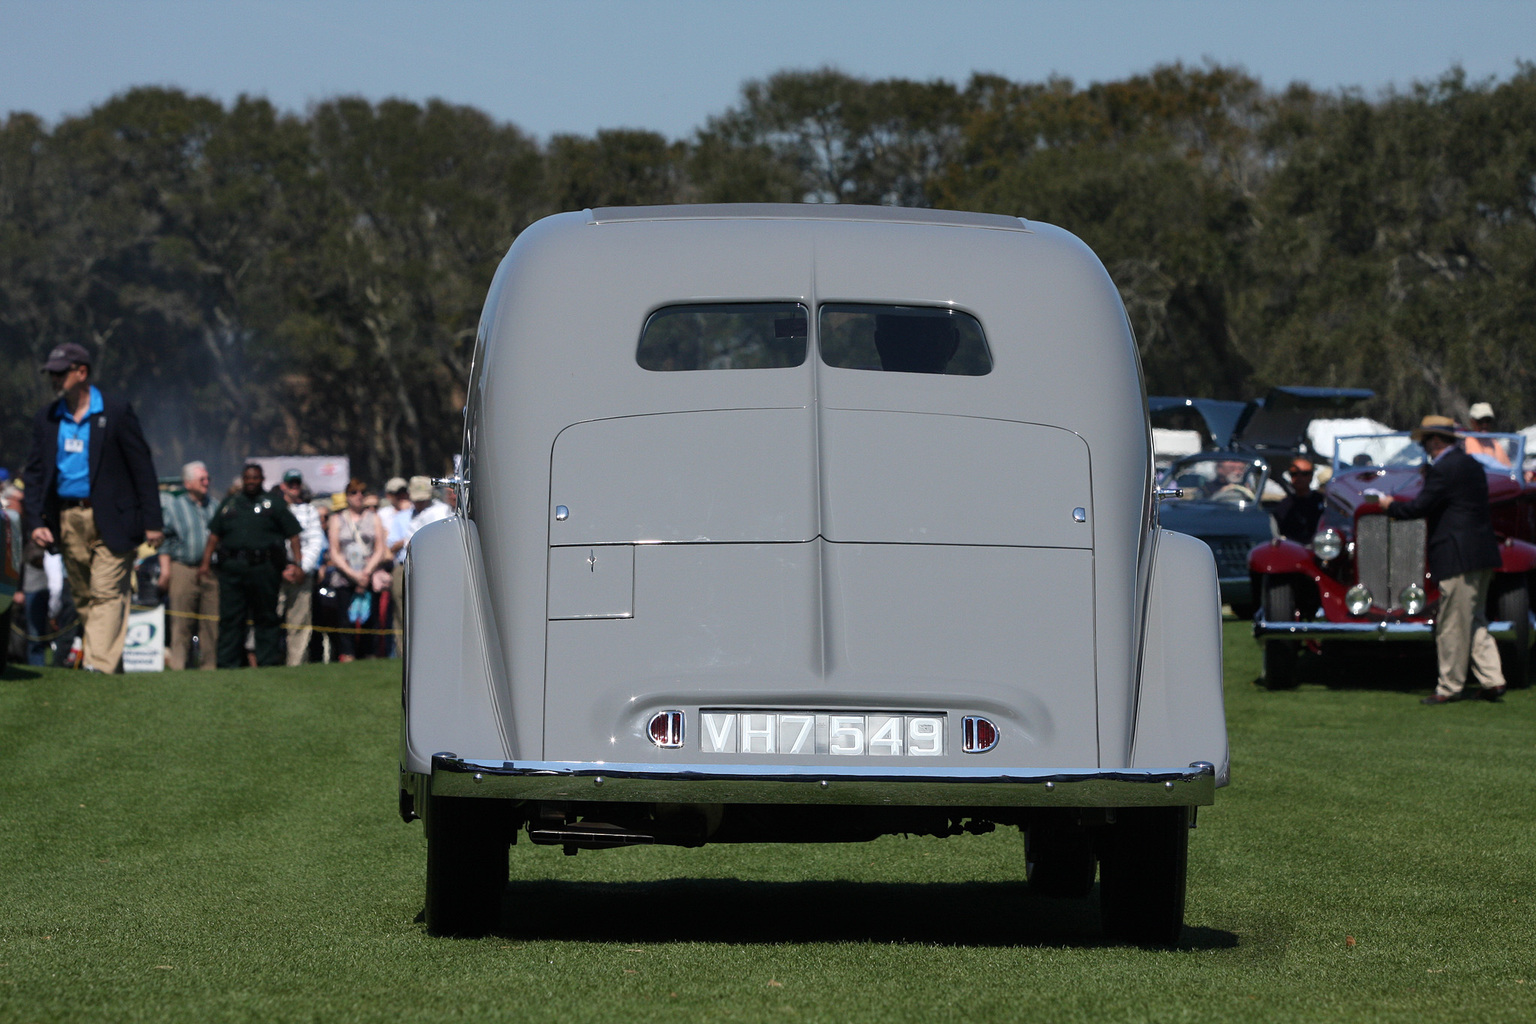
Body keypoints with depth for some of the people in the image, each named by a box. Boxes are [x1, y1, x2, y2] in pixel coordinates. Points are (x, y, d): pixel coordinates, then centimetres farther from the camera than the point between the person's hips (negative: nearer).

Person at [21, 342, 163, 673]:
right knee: (83, 597, 7)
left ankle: (99, 664, -18)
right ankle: (114, 666, 15)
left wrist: (152, 521, -6)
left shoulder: (115, 413, -3)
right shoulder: (47, 418, 9)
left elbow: (142, 467, -2)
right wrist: (35, 521, -1)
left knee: (107, 594, -11)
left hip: (109, 520, -5)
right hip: (67, 519, 5)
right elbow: (34, 472, 11)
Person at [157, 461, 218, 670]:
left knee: (211, 621, 0)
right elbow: (165, 538, 4)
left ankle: (208, 664, 5)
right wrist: (165, 567, -5)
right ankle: (177, 664, -7)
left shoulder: (214, 506, 19)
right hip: (183, 568, -3)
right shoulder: (174, 505, 8)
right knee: (181, 622, -7)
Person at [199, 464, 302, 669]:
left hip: (264, 567, -3)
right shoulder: (229, 504, 17)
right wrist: (206, 562, 8)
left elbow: (293, 535, 4)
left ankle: (269, 660, 5)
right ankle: (228, 663, 3)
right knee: (230, 618, 1)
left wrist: (296, 563, -6)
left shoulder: (274, 504, 8)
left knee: (266, 617, 2)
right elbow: (214, 535, 17)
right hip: (232, 567, 3)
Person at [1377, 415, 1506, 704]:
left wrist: (1390, 505, 4)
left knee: (1453, 625, -1)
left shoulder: (1443, 470, -14)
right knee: (1475, 621, 14)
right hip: (1482, 554, 9)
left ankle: (1450, 687, 5)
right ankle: (1492, 679, 8)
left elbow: (1419, 508, -14)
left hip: (1459, 557, -9)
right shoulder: (1471, 465, 15)